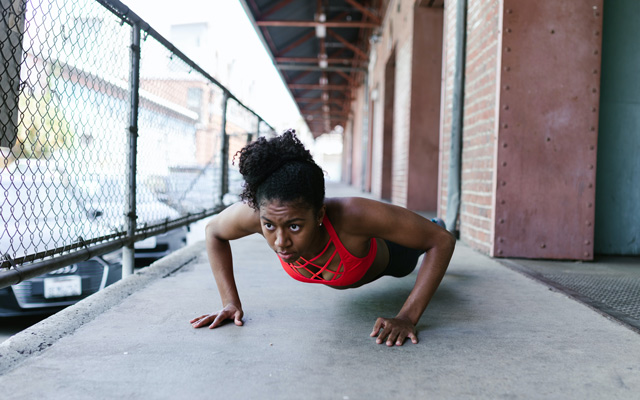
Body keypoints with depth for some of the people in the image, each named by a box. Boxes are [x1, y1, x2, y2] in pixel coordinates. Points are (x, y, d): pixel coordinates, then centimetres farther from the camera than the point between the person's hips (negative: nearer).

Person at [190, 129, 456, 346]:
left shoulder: (352, 214, -52)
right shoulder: (255, 213, -42)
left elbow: (443, 240, -42)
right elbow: (213, 231, -18)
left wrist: (407, 318, -47)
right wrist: (230, 302, -26)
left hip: (383, 255, -2)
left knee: (406, 260, 35)